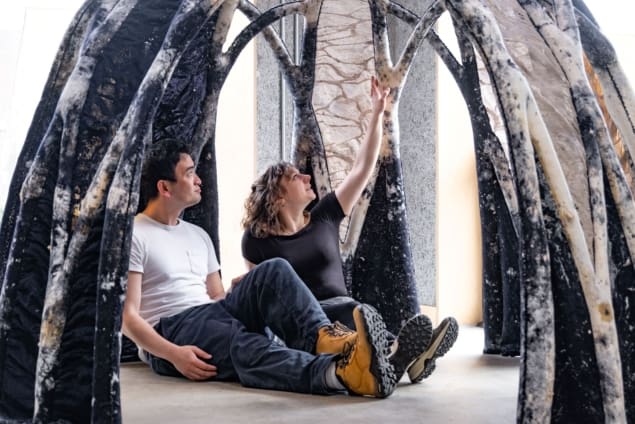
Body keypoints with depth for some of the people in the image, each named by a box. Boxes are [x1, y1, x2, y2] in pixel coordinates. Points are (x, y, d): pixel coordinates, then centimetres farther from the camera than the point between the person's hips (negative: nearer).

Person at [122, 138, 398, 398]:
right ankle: (341, 371, -65)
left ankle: (321, 338, -46)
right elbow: (127, 315, -11)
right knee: (245, 346, -38)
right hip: (169, 333, -6)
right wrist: (174, 354, -26)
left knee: (273, 270, -19)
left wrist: (239, 317, -2)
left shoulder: (197, 235, 21)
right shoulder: (134, 236, -3)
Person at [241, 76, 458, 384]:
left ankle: (401, 355, -60)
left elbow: (363, 168, 11)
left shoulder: (324, 217, 13)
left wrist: (377, 112, 8)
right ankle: (404, 352, -61)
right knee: (356, 312, -35)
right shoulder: (257, 238, 3)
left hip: (339, 311, 4)